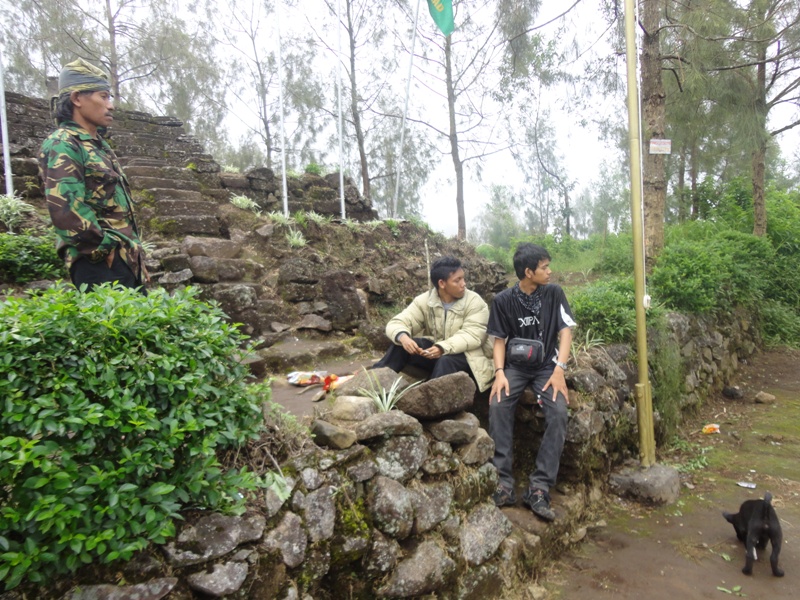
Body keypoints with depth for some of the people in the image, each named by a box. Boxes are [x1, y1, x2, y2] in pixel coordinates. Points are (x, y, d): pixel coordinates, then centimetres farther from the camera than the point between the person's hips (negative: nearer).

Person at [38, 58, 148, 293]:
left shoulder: (98, 146, 22)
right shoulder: (62, 145, -7)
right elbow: (66, 209, -20)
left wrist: (135, 253, 17)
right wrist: (106, 248, -16)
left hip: (127, 261, 9)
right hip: (99, 265, -9)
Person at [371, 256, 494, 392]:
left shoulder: (475, 302, -10)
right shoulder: (424, 300, -3)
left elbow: (472, 335, -23)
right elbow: (397, 323, -10)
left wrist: (443, 348, -39)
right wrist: (403, 337, -36)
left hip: (466, 357, -3)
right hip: (434, 351, 3)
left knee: (446, 360, -36)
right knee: (401, 346, -20)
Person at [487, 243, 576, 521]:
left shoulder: (553, 293, -1)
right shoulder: (503, 300, -3)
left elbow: (565, 331, -3)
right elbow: (499, 340, 1)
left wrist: (559, 369, -16)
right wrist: (499, 372, -16)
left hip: (547, 366, 1)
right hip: (515, 366, 0)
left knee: (558, 412, -27)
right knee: (497, 406, -28)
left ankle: (539, 487, -21)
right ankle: (503, 483, -23)